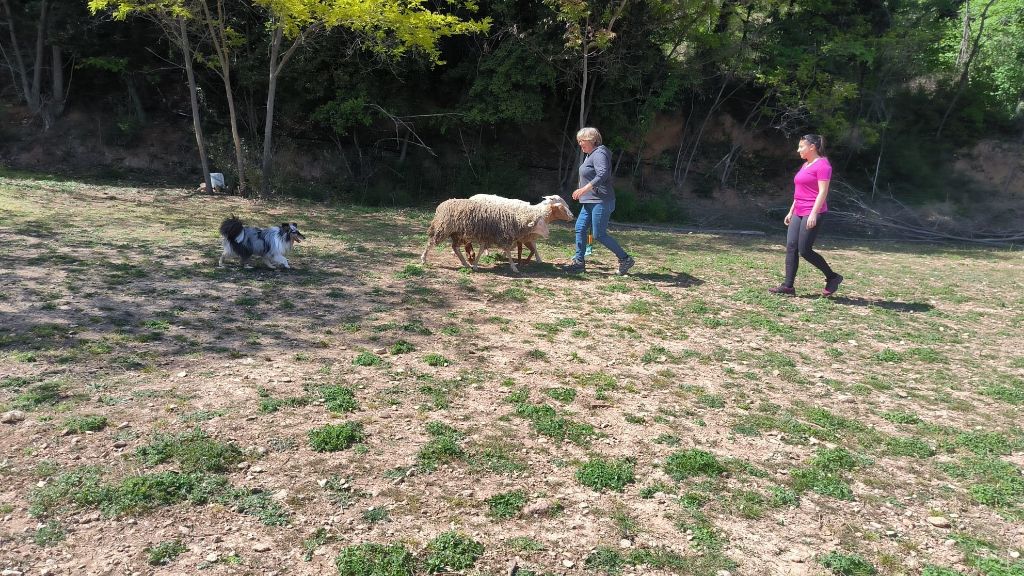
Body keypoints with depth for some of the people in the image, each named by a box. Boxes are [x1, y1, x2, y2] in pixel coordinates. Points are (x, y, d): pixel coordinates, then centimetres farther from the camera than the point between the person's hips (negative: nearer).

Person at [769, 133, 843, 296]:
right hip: (799, 213, 9)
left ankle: (832, 277, 7)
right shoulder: (805, 165, 18)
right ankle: (788, 285, 0)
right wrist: (791, 211, 20)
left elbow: (823, 192, -17)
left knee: (804, 250, -10)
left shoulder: (822, 165, -9)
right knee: (791, 247, 0)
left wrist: (813, 214, -24)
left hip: (813, 214, -9)